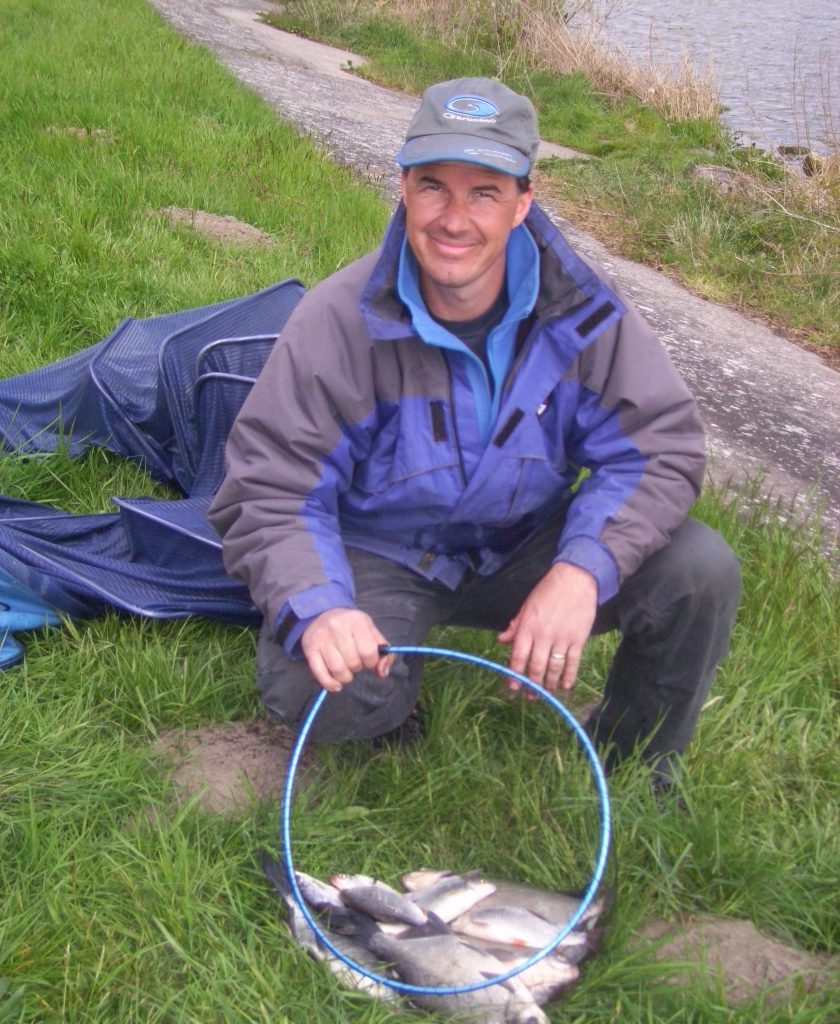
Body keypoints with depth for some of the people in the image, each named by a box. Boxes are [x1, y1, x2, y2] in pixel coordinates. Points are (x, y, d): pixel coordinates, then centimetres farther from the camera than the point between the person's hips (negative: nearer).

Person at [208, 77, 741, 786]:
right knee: (308, 688, -32)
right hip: (378, 559, -2)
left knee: (702, 573, -18)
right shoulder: (337, 322, -21)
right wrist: (316, 610, -39)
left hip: (524, 550, 3)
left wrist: (584, 569, -30)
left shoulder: (581, 309, -14)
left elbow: (659, 448, -12)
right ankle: (391, 706, 9)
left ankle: (633, 769, 11)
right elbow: (267, 494, -19)